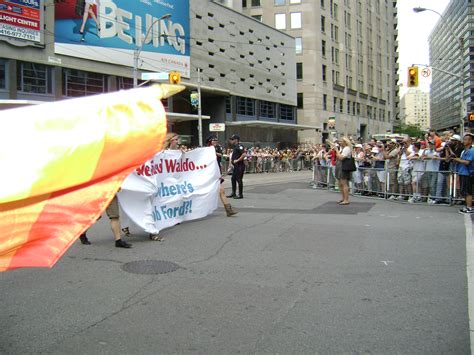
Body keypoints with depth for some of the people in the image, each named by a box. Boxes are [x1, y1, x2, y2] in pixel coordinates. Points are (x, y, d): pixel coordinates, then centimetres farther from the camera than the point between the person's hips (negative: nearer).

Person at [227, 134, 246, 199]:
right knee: (233, 179, 14)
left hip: (240, 166, -10)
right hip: (235, 166, 10)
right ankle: (233, 193, 24)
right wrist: (231, 163, 11)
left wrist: (237, 160, -20)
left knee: (239, 180, -4)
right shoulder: (234, 147, 16)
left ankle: (240, 194, 4)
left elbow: (244, 155, -27)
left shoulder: (239, 146, -15)